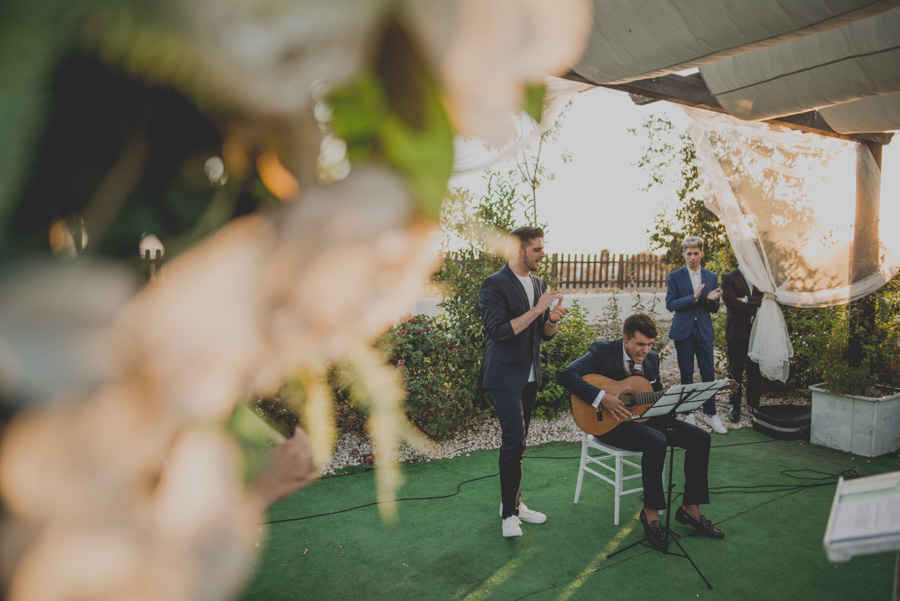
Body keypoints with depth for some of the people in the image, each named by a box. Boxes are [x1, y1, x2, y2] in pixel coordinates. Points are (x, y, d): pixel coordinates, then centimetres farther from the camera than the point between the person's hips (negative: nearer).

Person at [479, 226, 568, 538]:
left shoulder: (539, 284, 11)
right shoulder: (495, 284, -13)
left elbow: (545, 334, 14)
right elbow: (499, 331, -22)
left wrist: (554, 318, -9)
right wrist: (537, 309, -21)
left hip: (530, 376, 8)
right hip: (504, 376, -7)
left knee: (517, 442, 15)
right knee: (514, 441, -10)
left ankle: (512, 503, 27)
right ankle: (509, 514, 2)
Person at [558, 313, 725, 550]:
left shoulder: (652, 358, 7)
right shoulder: (603, 351, -13)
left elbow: (658, 393, 18)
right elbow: (566, 375, -25)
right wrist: (602, 397, -32)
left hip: (644, 415, 7)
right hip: (611, 421, -7)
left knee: (700, 437, -6)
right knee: (656, 442, -34)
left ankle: (690, 508, 5)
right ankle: (651, 512, -15)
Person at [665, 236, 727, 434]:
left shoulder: (712, 278, 9)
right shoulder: (675, 276, 0)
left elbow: (715, 309, 10)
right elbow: (670, 304, -6)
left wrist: (711, 300, -13)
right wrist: (693, 298, -17)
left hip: (704, 331, 2)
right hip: (683, 332, -2)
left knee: (708, 373, 1)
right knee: (686, 375, 5)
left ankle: (710, 414, 13)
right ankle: (688, 414, 16)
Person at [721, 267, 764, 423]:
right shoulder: (729, 278, 0)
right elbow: (729, 300, -14)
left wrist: (747, 300, -13)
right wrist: (754, 310, -12)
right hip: (737, 331, -3)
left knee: (756, 370, 6)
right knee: (735, 370, 4)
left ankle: (754, 403, 19)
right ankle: (735, 406, 13)